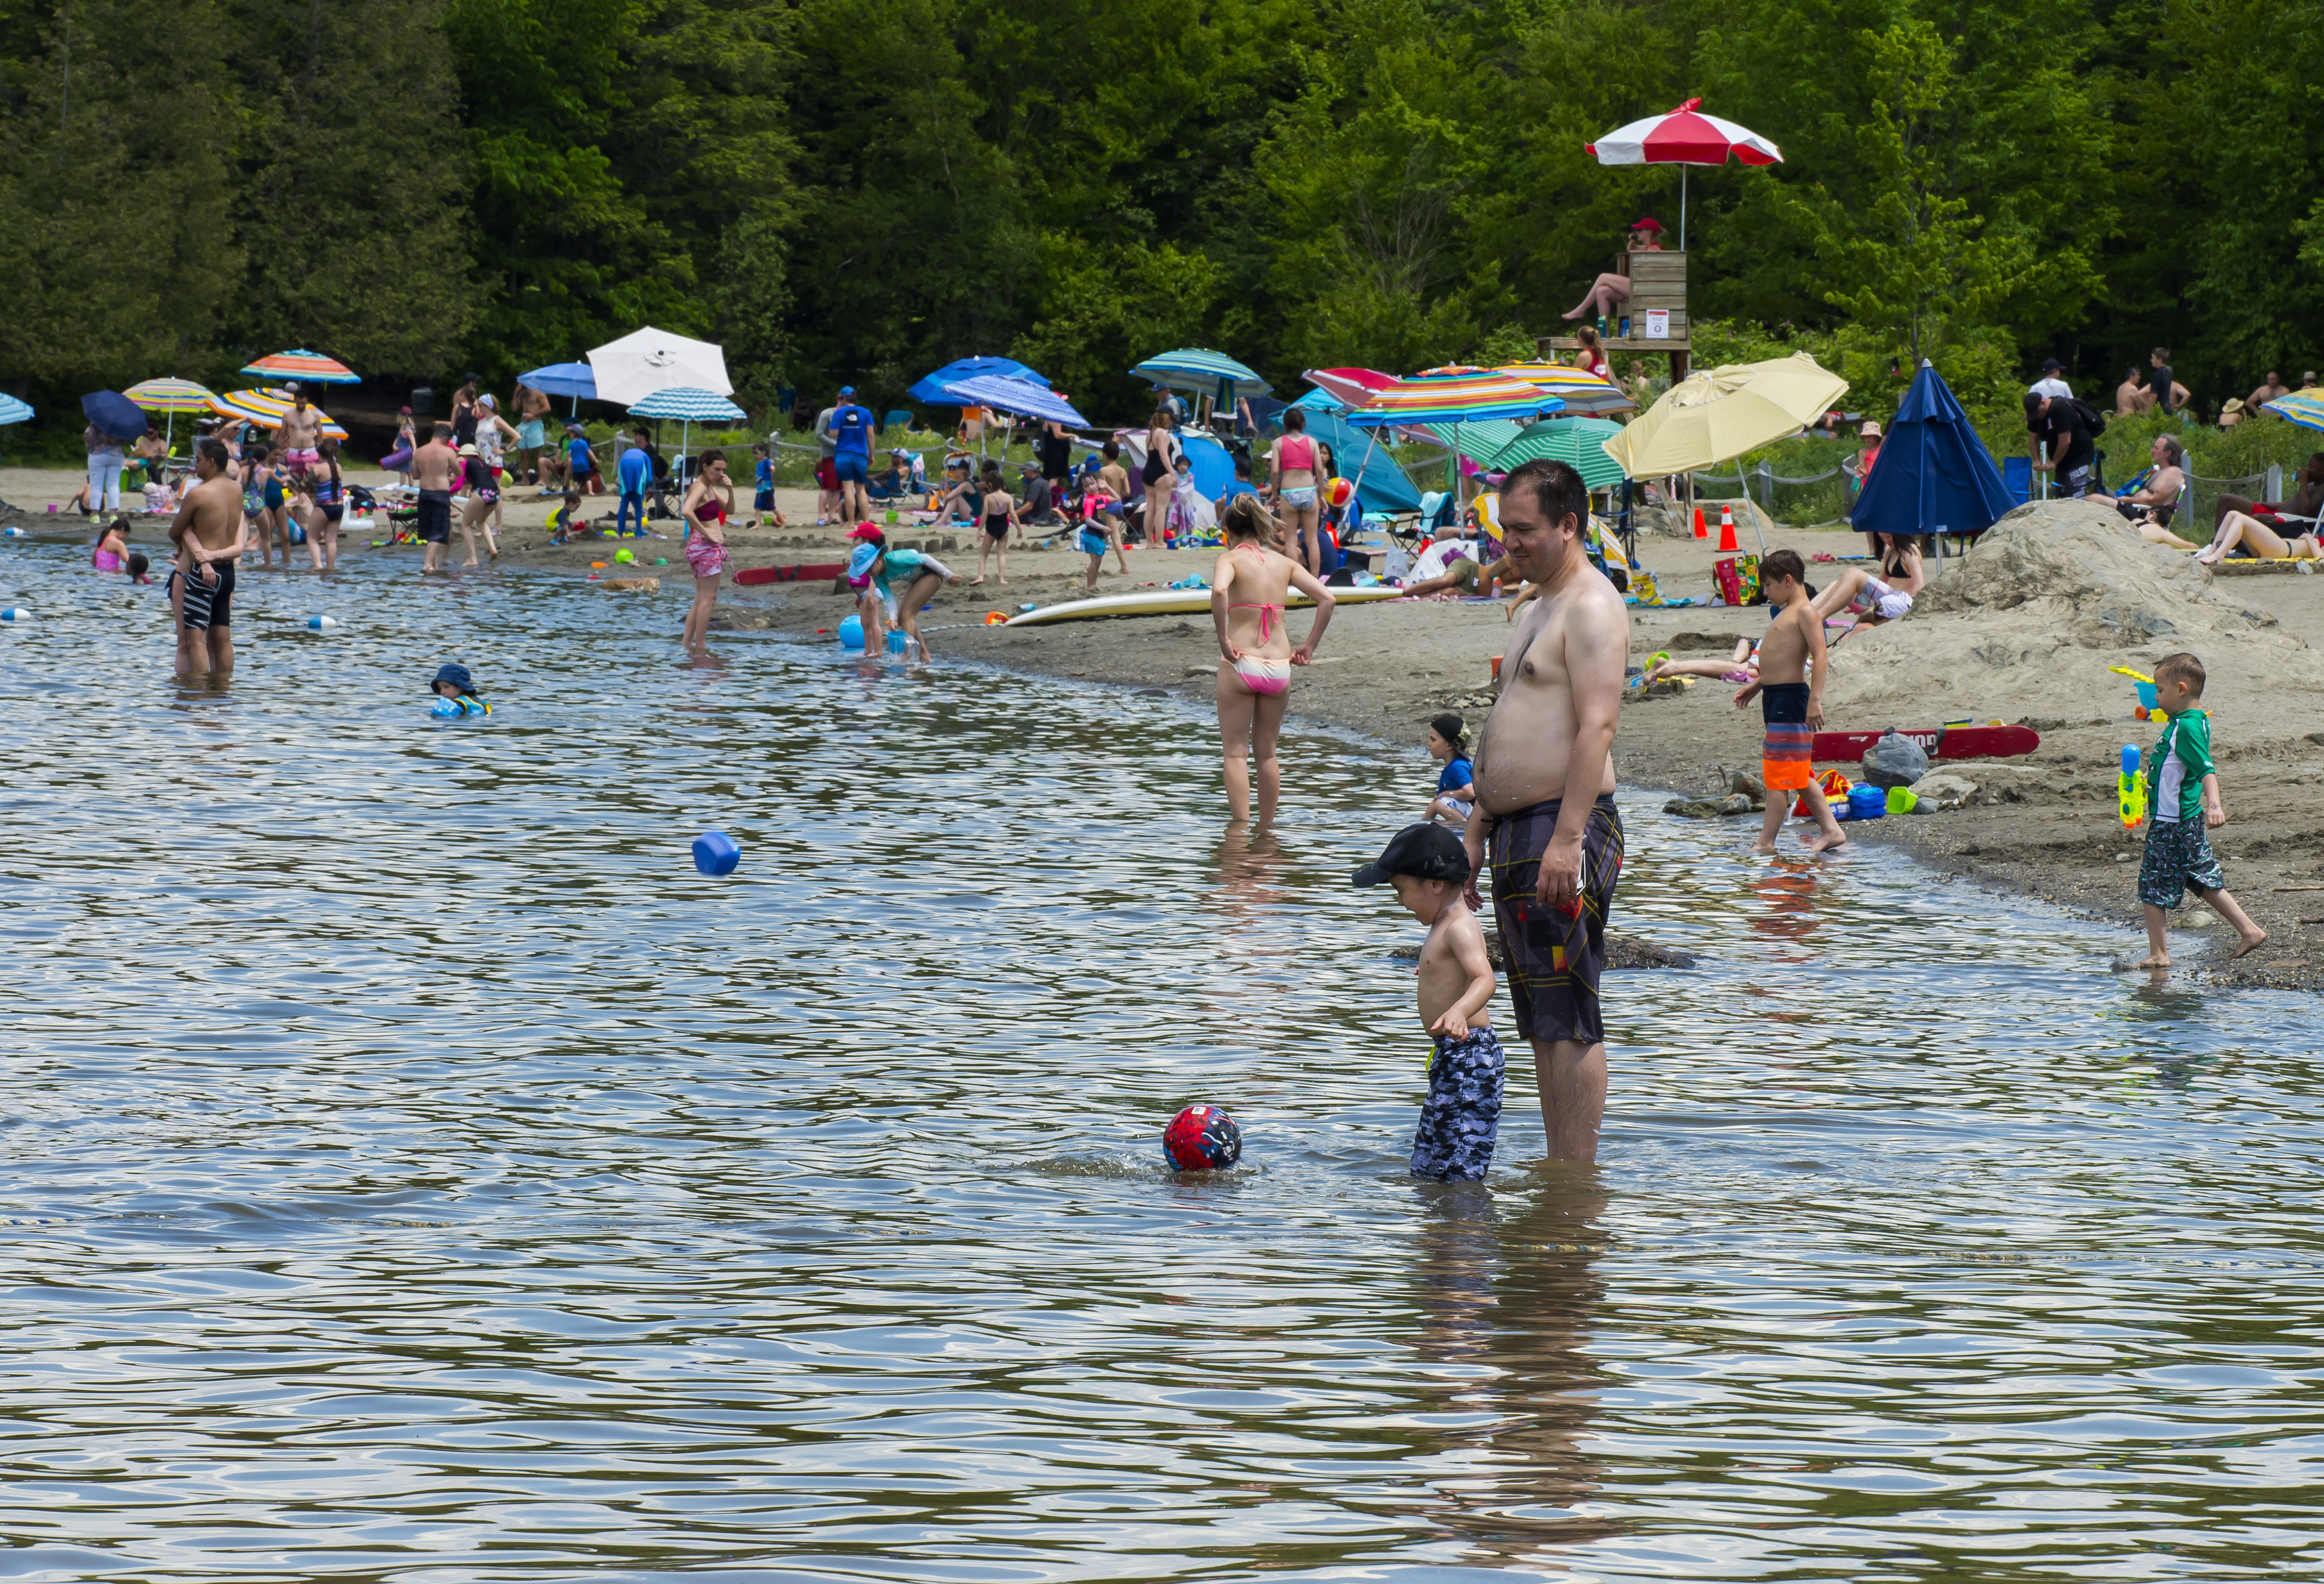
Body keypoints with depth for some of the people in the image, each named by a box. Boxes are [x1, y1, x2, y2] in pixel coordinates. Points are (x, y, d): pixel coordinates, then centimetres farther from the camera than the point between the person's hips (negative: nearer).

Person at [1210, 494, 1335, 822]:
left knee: (1236, 752, 3)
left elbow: (1219, 591, -26)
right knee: (1267, 752, 17)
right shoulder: (1283, 563, 9)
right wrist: (1310, 646, 9)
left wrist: (1223, 639, -18)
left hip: (1241, 664, -4)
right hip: (1279, 666, 4)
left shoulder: (1231, 558, -4)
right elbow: (1326, 599, 3)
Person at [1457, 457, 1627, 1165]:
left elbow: (1596, 726, -20)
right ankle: (1556, 1168, 15)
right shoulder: (1540, 610, 22)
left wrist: (1566, 839, -26)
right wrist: (1477, 830, 23)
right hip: (1517, 831, 10)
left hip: (1567, 829, -10)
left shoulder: (1592, 608, -11)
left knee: (1569, 1018, -10)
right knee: (1541, 1020, 11)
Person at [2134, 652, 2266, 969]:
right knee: (2204, 880, 17)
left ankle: (2158, 954, 5)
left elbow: (2207, 769, -31)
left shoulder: (2187, 727, -21)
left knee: (2153, 885, 0)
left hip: (2171, 823, -10)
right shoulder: (2195, 720, 9)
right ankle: (2249, 930, 18)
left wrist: (2214, 804, -45)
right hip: (2188, 819, 10)